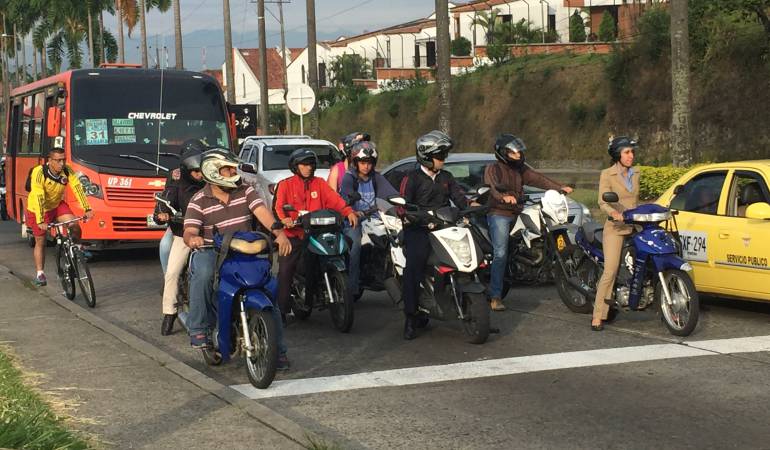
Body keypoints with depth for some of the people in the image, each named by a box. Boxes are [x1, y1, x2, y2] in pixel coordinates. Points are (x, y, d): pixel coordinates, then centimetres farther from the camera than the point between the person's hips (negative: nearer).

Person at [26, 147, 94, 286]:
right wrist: (40, 221, -43)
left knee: (75, 226, -19)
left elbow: (78, 189, -22)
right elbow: (38, 198, -36)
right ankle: (40, 274, 18)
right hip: (37, 210, -3)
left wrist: (87, 209, -34)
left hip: (57, 205, 3)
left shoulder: (67, 171, -19)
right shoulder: (39, 173, -31)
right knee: (40, 242, 4)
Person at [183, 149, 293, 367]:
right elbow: (189, 230, -12)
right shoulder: (198, 201, -1)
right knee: (203, 273, -37)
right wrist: (192, 238, -39)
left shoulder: (245, 192, 5)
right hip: (212, 252, -3)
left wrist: (279, 233, -31)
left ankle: (277, 349, 3)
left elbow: (262, 212, -11)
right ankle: (199, 329, -23)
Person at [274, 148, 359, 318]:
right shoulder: (286, 185, 5)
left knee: (313, 272, 5)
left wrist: (349, 212, -18)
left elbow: (334, 199, -1)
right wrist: (284, 218, -32)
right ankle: (282, 309, -9)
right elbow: (279, 206, -10)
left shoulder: (319, 183, 13)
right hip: (292, 235, -3)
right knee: (285, 272, -10)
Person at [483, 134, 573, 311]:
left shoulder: (520, 169, 17)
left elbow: (538, 178, 8)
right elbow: (492, 186, -23)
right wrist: (504, 197, -44)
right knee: (500, 254, -15)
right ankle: (495, 296, -16)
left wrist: (560, 187, -4)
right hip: (499, 215, -8)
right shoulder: (493, 169, -4)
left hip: (517, 214, 8)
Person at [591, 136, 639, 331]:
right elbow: (603, 202, -13)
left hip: (634, 226, 6)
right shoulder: (607, 174, -3)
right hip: (615, 228, -6)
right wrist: (614, 213, -31)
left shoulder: (635, 174, 15)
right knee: (610, 272, -14)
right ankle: (598, 316, -12)